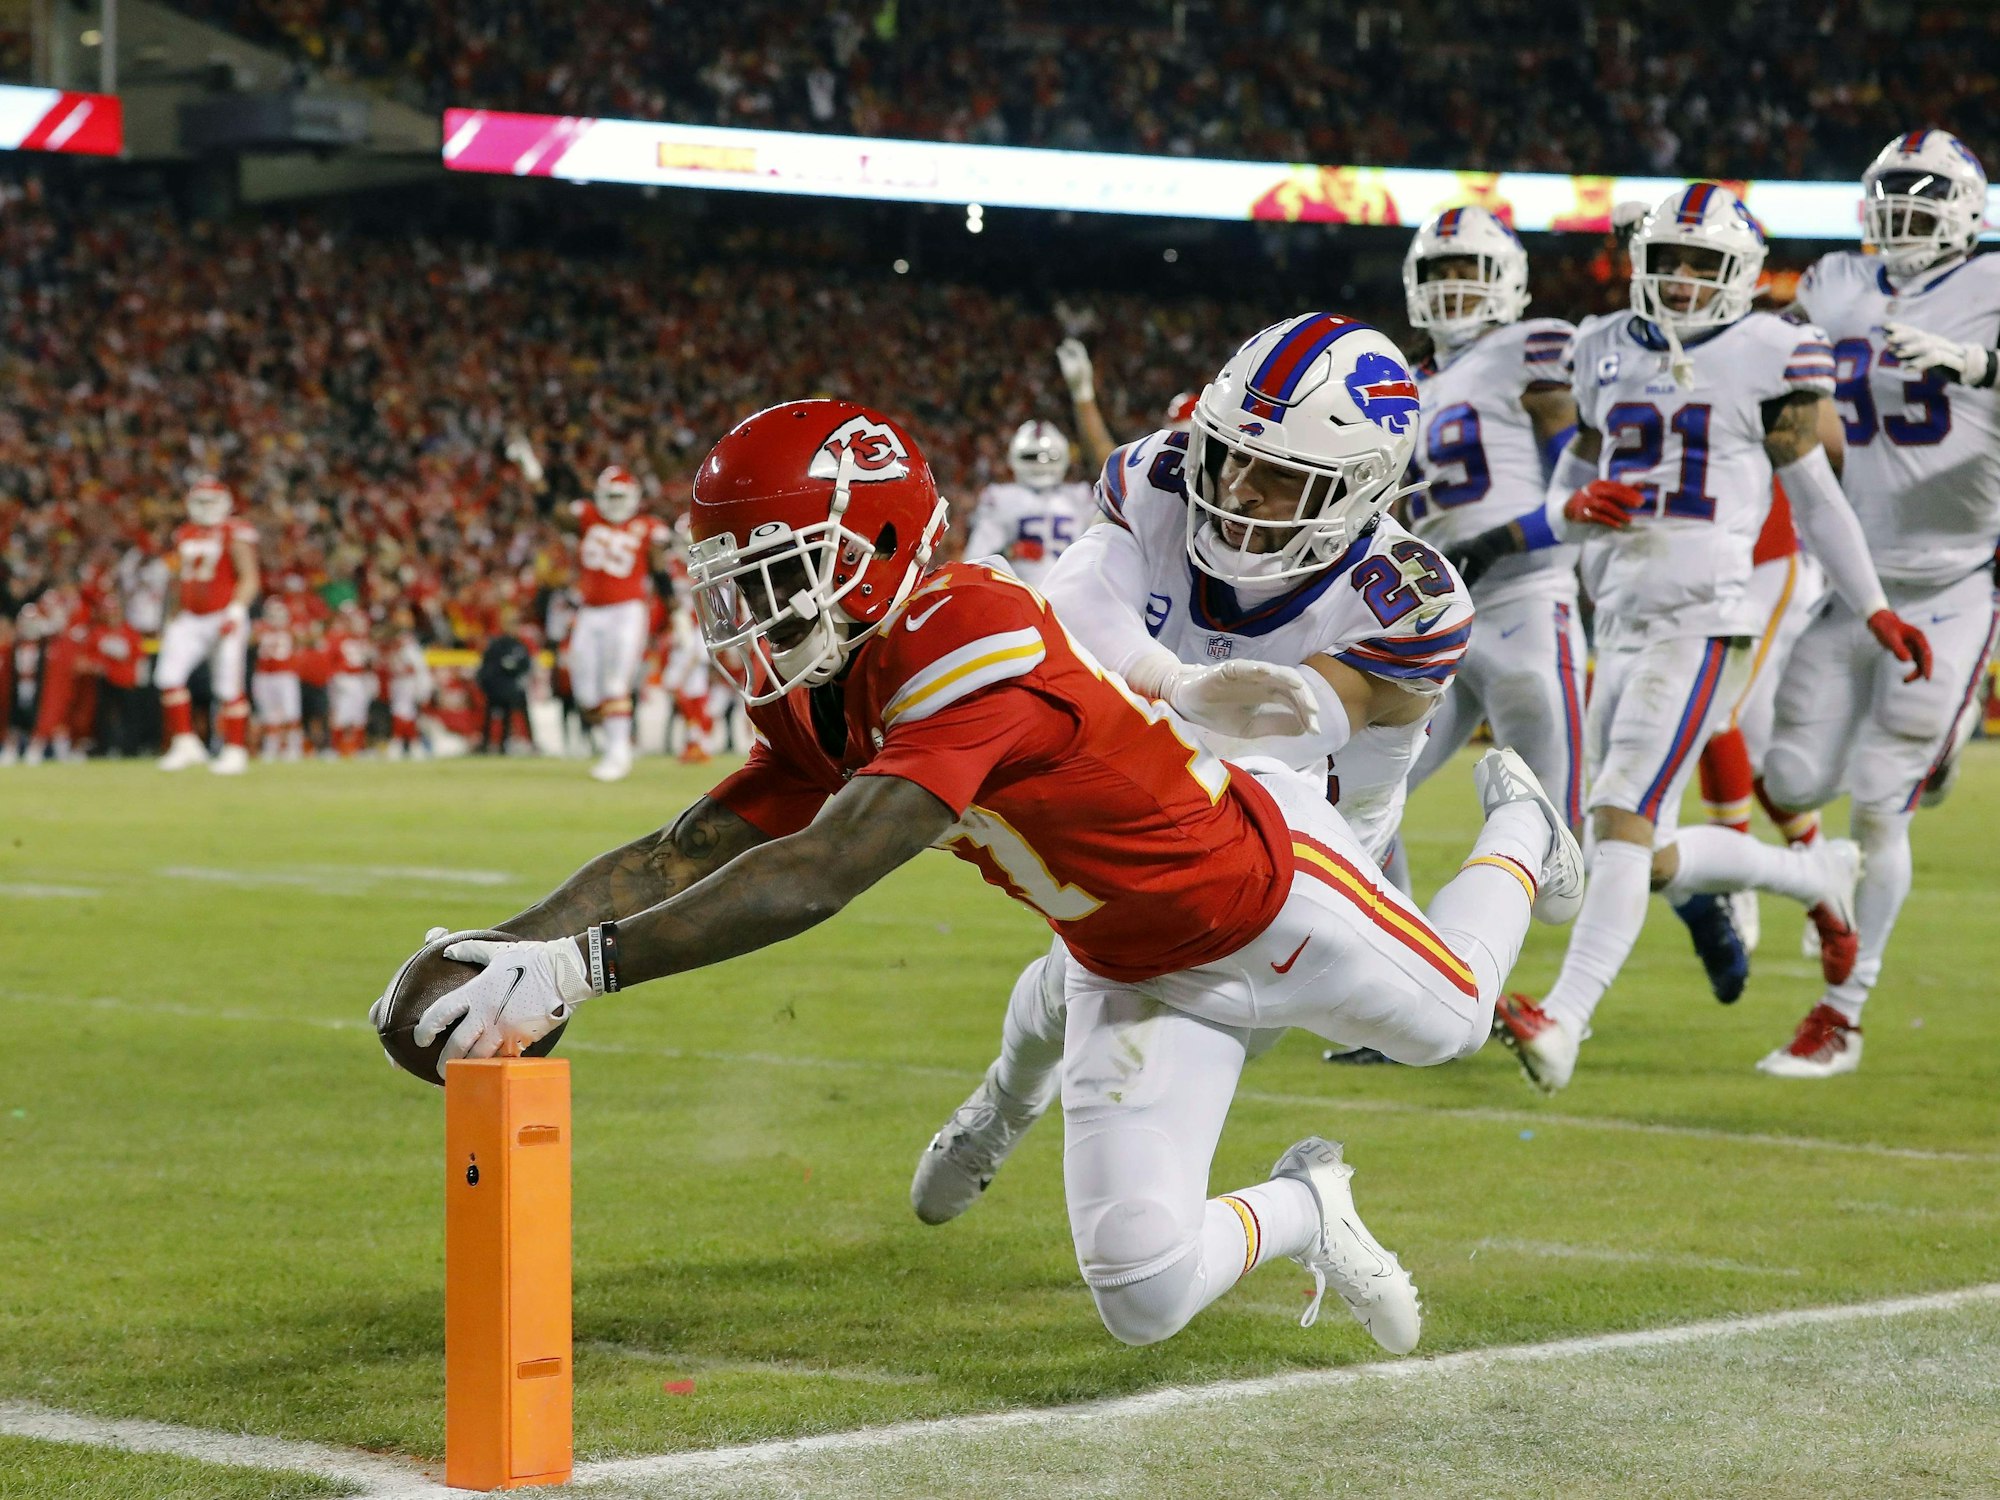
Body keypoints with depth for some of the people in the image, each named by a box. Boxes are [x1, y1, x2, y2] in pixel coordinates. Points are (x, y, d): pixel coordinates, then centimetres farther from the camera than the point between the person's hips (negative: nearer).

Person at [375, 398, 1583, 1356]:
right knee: (1143, 1301, -5)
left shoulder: (974, 643, -40)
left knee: (1448, 1021, 24)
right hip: (1136, 979, 6)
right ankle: (1303, 1213, 28)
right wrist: (504, 947, -27)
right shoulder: (821, 706, -12)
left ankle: (1521, 831, 55)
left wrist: (580, 965, -52)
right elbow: (684, 857, -12)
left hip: (1274, 891, -6)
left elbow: (816, 881, -47)